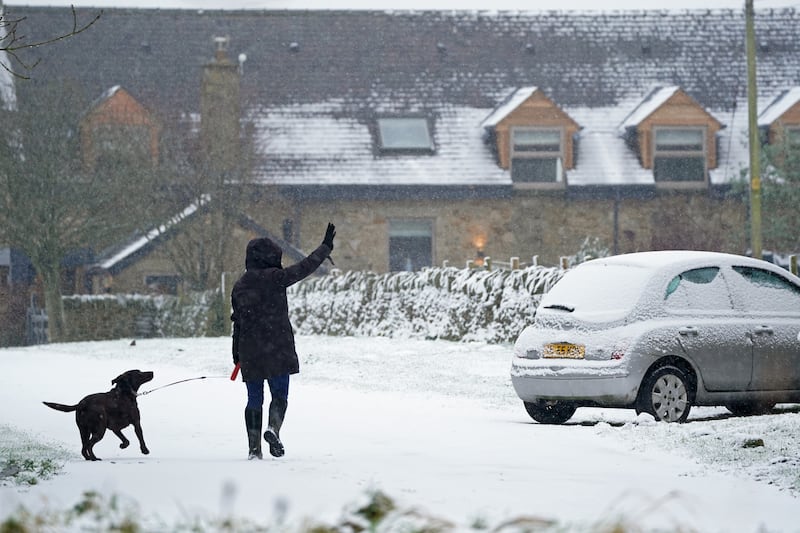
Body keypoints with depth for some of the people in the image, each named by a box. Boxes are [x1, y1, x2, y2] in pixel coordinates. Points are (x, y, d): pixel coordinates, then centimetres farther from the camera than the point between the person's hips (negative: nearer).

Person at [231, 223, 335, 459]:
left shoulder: (239, 287, 9)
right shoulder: (274, 278, -8)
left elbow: (237, 322, 14)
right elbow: (304, 268, -4)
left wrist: (237, 354, 21)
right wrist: (326, 247, 7)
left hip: (249, 352, 5)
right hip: (277, 350, -5)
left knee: (254, 398, 9)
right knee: (279, 394, 3)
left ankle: (254, 447, 6)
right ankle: (273, 428, -24)